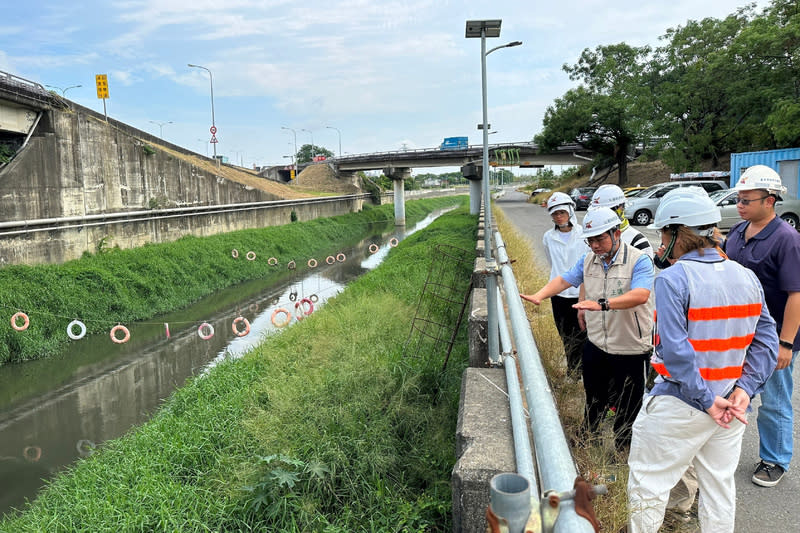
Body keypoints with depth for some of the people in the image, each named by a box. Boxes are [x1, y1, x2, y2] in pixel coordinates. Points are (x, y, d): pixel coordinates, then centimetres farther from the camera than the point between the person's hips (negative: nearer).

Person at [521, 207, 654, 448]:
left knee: (627, 409, 10)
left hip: (630, 349, -5)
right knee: (593, 398, 24)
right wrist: (539, 295, -15)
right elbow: (564, 279, 4)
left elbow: (640, 295, -33)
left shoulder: (639, 260, -18)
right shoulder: (588, 260, 3)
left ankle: (622, 450, 31)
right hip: (596, 344, 5)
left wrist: (603, 304, -46)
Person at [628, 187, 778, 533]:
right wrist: (743, 389, -5)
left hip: (678, 406, -7)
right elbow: (765, 341, 1)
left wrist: (706, 400, -17)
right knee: (720, 485, 22)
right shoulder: (747, 277, 1)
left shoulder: (673, 278, -19)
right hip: (731, 406, 7)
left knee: (648, 481, 10)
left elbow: (674, 349, -25)